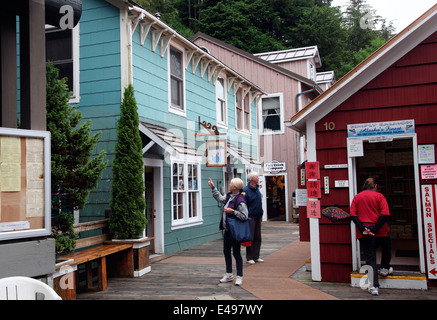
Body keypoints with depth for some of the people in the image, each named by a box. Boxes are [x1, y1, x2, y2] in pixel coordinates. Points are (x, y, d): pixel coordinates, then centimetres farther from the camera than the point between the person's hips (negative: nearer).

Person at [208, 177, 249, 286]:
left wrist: (232, 211, -23)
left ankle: (239, 277, 12)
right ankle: (229, 275, 29)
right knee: (226, 251, 15)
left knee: (236, 253, 0)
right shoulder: (229, 196, 6)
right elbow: (220, 198, 27)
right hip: (227, 229, 9)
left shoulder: (240, 200, -21)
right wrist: (213, 188, 29)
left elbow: (245, 216, -24)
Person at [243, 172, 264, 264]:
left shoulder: (257, 189, 14)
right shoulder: (246, 190, -11)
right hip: (250, 217, -8)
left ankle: (256, 256, 18)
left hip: (257, 217, 8)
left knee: (257, 238, 10)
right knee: (250, 238, -2)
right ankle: (249, 258, 7)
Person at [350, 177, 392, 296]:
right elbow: (385, 214, -14)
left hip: (363, 234, 2)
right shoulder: (379, 196, -1)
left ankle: (374, 286, 0)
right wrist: (374, 230, -15)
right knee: (386, 247, 30)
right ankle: (385, 268, 42)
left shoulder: (357, 197, 7)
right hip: (381, 232, -2)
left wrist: (362, 229, -11)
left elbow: (353, 215, -5)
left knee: (370, 258, 5)